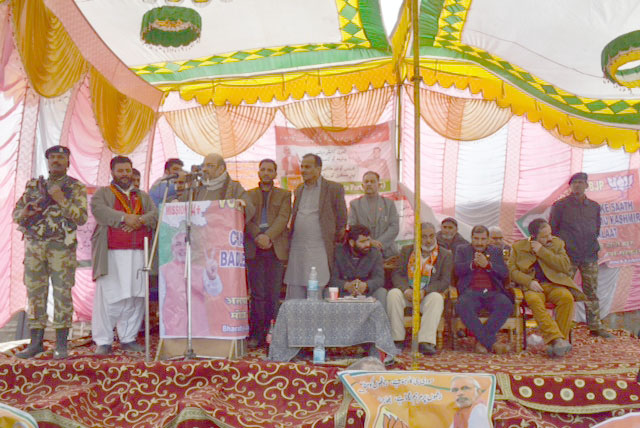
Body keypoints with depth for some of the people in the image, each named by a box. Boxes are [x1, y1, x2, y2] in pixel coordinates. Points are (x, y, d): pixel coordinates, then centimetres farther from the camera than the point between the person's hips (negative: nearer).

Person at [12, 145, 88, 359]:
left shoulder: (76, 187, 3)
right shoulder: (34, 186, 14)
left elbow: (82, 217, -7)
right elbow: (16, 213, 17)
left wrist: (61, 200, -15)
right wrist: (25, 212, -6)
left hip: (61, 247, -4)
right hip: (34, 247, 4)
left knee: (62, 294, -3)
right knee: (35, 293, 6)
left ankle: (61, 344, 4)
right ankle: (36, 342, 15)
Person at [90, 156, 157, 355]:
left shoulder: (143, 196, 23)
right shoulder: (103, 193, 13)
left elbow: (154, 214, 7)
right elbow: (98, 210, -8)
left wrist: (139, 221, -13)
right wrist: (124, 217, -19)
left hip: (138, 253, 4)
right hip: (111, 254, -3)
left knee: (135, 297, 2)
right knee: (108, 296, -7)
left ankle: (128, 338, 12)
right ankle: (103, 341, 0)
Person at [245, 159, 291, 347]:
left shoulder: (284, 195, 14)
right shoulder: (249, 195, 17)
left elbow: (283, 218, -1)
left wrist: (268, 236, -16)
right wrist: (257, 236, -13)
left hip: (276, 248, 0)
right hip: (254, 248, 0)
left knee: (273, 293, -1)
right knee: (257, 293, -1)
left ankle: (269, 332, 5)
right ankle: (256, 335, 3)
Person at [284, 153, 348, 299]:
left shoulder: (334, 188, -1)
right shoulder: (299, 190, 16)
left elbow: (341, 220, 3)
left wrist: (333, 242, 6)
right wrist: (289, 240, 14)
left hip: (319, 250, -5)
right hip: (296, 250, 5)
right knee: (294, 298, 5)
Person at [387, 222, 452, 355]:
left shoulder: (445, 255, 6)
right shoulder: (406, 250, 12)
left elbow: (445, 281, -4)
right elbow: (397, 274, 3)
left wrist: (424, 291, -20)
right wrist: (406, 290, -18)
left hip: (428, 295, -1)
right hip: (407, 293, 1)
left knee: (437, 298, -34)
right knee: (393, 294, -30)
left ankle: (426, 341, -37)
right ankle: (397, 339, -23)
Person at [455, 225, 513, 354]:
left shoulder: (496, 251, 22)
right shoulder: (462, 250, 20)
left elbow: (505, 273, 7)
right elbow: (458, 270, 3)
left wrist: (487, 265, -7)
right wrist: (473, 264, -13)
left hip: (492, 292, 1)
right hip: (471, 292, -1)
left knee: (506, 305, -31)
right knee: (462, 305, -35)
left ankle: (481, 341, -24)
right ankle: (491, 343, -30)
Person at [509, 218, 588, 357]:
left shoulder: (557, 243, 9)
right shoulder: (519, 247, 8)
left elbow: (565, 266, -5)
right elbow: (512, 270, 2)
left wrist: (542, 251, -10)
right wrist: (529, 282, -15)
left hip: (554, 284, 1)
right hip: (532, 286, -1)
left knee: (567, 297, -32)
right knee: (534, 300, -36)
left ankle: (555, 341, -27)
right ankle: (557, 339, -39)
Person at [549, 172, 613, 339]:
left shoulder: (594, 206, 13)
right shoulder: (560, 205, 1)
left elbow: (597, 228, 23)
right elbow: (552, 228, 3)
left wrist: (593, 245, 13)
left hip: (590, 256, 4)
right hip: (568, 256, -4)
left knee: (591, 291, 7)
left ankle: (595, 326, 15)